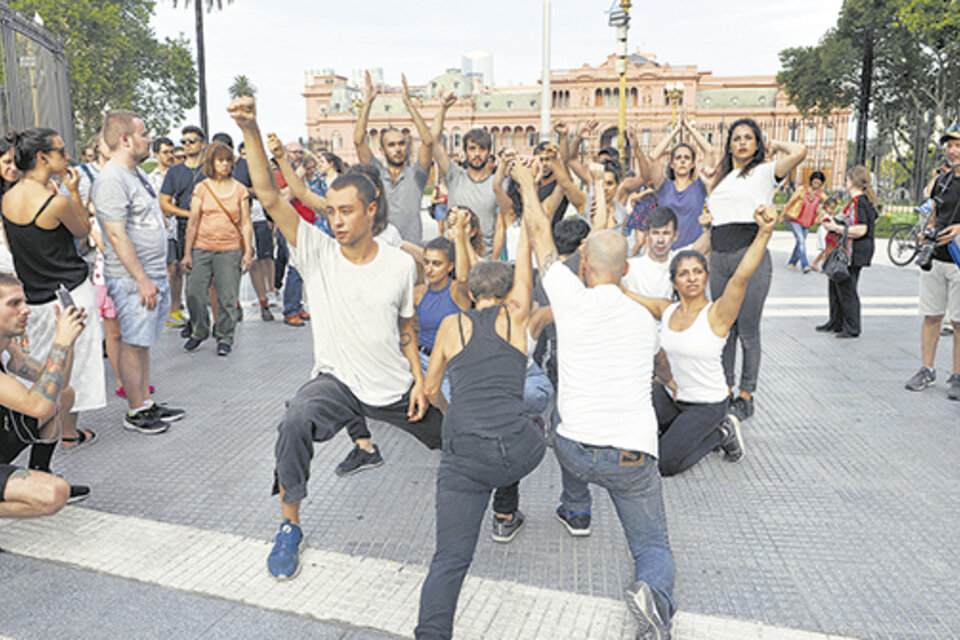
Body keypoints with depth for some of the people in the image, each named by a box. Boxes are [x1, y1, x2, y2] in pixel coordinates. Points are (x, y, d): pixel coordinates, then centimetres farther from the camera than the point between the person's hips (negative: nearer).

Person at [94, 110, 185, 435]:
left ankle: (146, 402, 24)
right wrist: (142, 279, -22)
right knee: (134, 344, -1)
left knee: (143, 342, 15)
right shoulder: (111, 180, -16)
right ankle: (135, 412, 9)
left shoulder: (136, 173, 15)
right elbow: (117, 235, -21)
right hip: (132, 278, -9)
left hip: (154, 274, 9)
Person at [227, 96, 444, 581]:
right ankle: (290, 527, -10)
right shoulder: (317, 252, -11)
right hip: (337, 380, -2)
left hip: (396, 386, 2)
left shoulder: (400, 264, -7)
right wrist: (251, 131, -33)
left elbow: (406, 327, 5)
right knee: (295, 421, -33)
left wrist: (419, 379, -1)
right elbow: (269, 197, -22)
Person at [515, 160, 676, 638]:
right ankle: (653, 591, -20)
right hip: (634, 457, 1)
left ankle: (576, 511, 48)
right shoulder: (645, 319, 9)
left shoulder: (574, 298, -6)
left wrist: (527, 182, 22)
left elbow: (540, 234, 7)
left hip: (576, 452, 0)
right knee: (653, 547, 13)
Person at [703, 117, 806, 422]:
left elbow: (800, 151, -16)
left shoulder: (764, 171, 3)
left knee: (748, 330, -1)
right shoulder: (720, 178, 21)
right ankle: (725, 391, 20)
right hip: (719, 258, 6)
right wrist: (707, 261, 16)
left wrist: (774, 145, 4)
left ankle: (746, 397, 9)